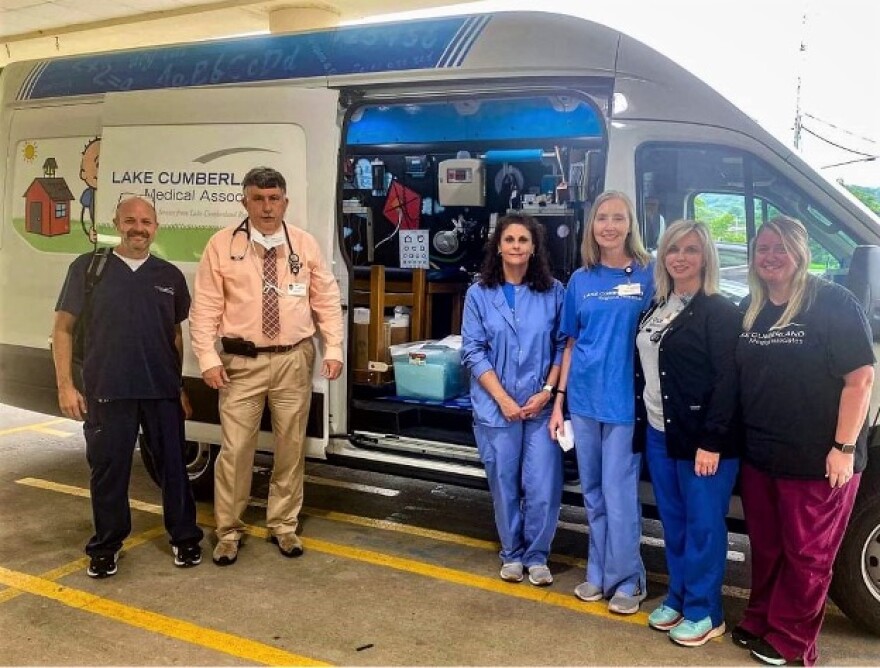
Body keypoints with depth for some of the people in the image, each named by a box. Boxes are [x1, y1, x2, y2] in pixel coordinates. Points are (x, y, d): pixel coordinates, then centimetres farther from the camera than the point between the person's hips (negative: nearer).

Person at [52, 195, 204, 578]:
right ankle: (106, 546, 24)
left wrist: (178, 385, 12)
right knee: (108, 470, 7)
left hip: (162, 391, 2)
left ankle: (184, 538, 24)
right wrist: (65, 385, -5)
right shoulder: (88, 268, 2)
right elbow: (63, 329, 2)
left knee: (173, 465, 8)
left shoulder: (170, 276, 9)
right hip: (106, 391, -2)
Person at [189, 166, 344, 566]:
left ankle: (283, 525, 28)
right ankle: (228, 531, 19)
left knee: (291, 447, 11)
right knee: (235, 449, 1)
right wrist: (208, 357, -11)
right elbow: (205, 306, -3)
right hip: (242, 361, -2)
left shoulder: (305, 244, 4)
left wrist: (333, 348, -4)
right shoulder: (222, 245, -2)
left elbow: (327, 300, 5)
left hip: (294, 359, 2)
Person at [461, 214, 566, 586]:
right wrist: (502, 398, -10)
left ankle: (537, 556, 19)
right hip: (495, 407, 0)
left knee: (543, 489, -2)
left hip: (541, 406, 0)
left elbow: (563, 346, 4)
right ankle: (511, 555, 28)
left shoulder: (553, 292, 3)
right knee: (504, 486, 9)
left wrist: (547, 392, -7)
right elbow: (473, 351, -2)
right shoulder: (479, 294, 1)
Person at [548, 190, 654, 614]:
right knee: (594, 495, 14)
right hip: (584, 400, 4)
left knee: (619, 496, 0)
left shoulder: (647, 275, -3)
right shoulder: (580, 280, 7)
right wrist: (559, 400, 7)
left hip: (625, 400, -4)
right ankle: (598, 573, 27)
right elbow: (571, 344, 11)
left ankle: (626, 580, 15)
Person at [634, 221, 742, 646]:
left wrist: (712, 441, -19)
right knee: (673, 521, 16)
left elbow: (728, 381, -15)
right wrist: (642, 425, 12)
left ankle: (703, 612, 16)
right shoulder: (655, 309, 12)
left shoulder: (719, 312, -10)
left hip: (701, 437, -7)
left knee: (703, 524, 3)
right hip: (657, 433, 7)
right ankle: (677, 598, 29)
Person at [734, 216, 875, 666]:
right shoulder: (750, 309, 8)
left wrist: (844, 448, -17)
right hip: (758, 455, 6)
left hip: (817, 459, -6)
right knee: (765, 547, 18)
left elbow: (860, 377, -15)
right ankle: (759, 621, 35)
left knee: (806, 554, 8)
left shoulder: (834, 303, -12)